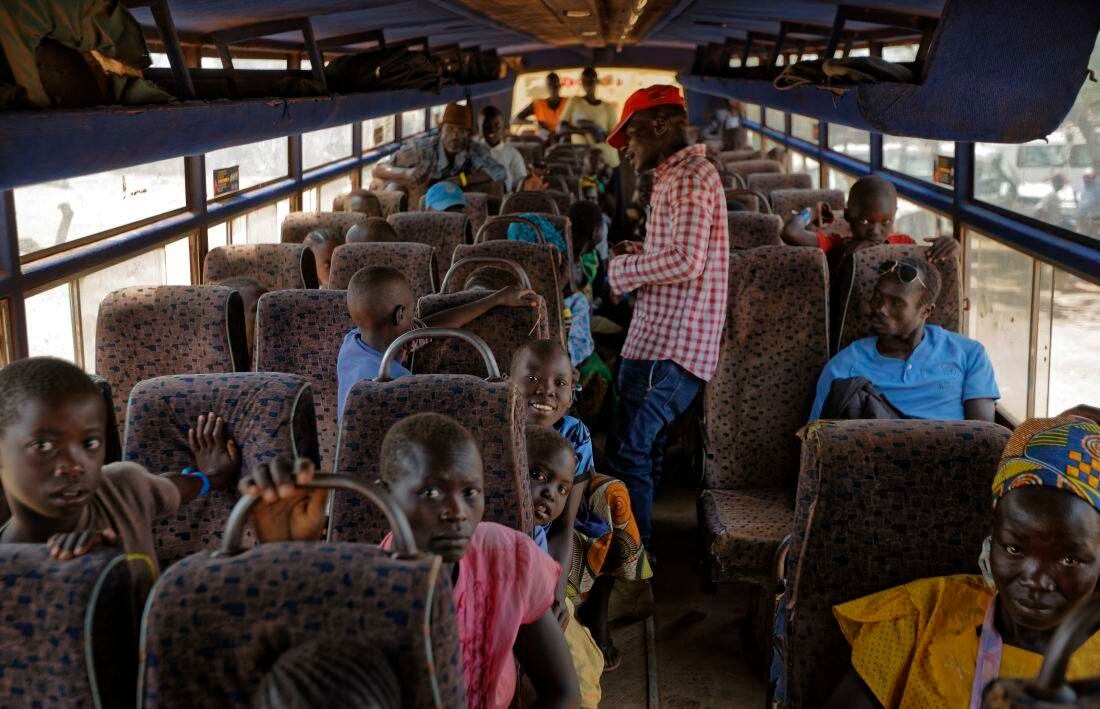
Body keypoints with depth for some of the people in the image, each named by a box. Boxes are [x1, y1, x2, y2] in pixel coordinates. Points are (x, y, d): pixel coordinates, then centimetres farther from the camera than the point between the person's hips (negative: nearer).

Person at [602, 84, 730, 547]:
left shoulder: (691, 176, -13)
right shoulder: (677, 176, 20)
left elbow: (686, 261, -24)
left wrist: (625, 269, -12)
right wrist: (641, 254, 12)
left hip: (669, 346, -11)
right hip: (659, 340, 11)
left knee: (628, 451, -9)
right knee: (641, 448, 16)